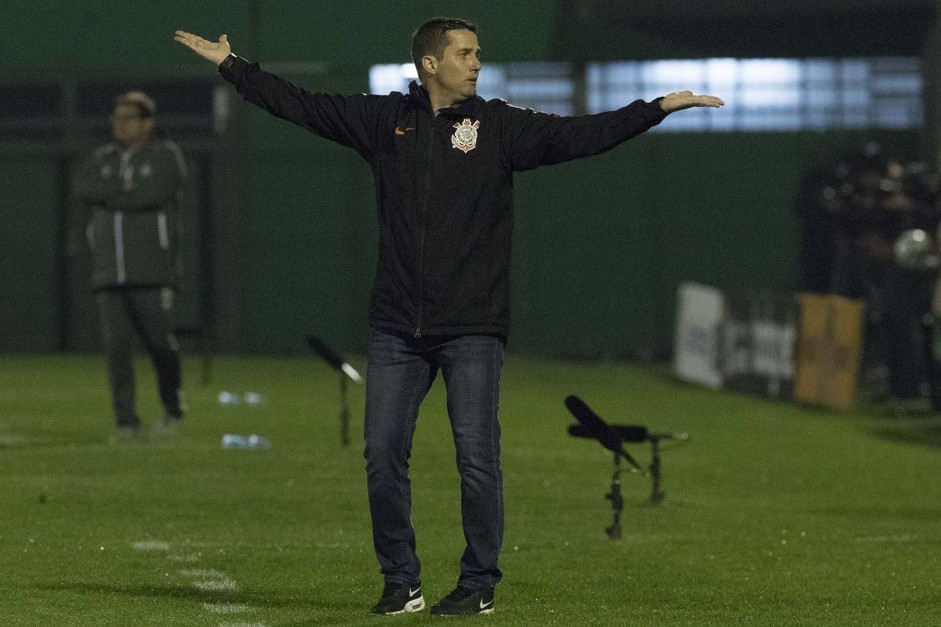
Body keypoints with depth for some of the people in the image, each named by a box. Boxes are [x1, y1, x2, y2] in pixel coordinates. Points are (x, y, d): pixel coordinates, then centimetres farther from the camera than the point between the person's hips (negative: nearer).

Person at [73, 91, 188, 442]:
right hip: (108, 274, 4)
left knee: (159, 341, -6)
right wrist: (125, 190, -10)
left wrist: (108, 196, -5)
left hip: (152, 272, -4)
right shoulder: (103, 159, 18)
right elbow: (83, 186, -2)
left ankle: (172, 408, 17)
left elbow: (153, 193, -14)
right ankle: (126, 422, -2)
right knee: (116, 346, -4)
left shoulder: (165, 156, 3)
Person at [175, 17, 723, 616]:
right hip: (397, 327, 2)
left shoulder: (501, 126, 0)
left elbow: (580, 134, -8)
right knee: (384, 454, 2)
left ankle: (479, 584, 9)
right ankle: (401, 582, 15)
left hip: (473, 328, -2)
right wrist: (230, 64, 11)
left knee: (477, 456, -2)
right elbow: (300, 105, 10)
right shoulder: (385, 119, 6)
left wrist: (660, 107, -18)